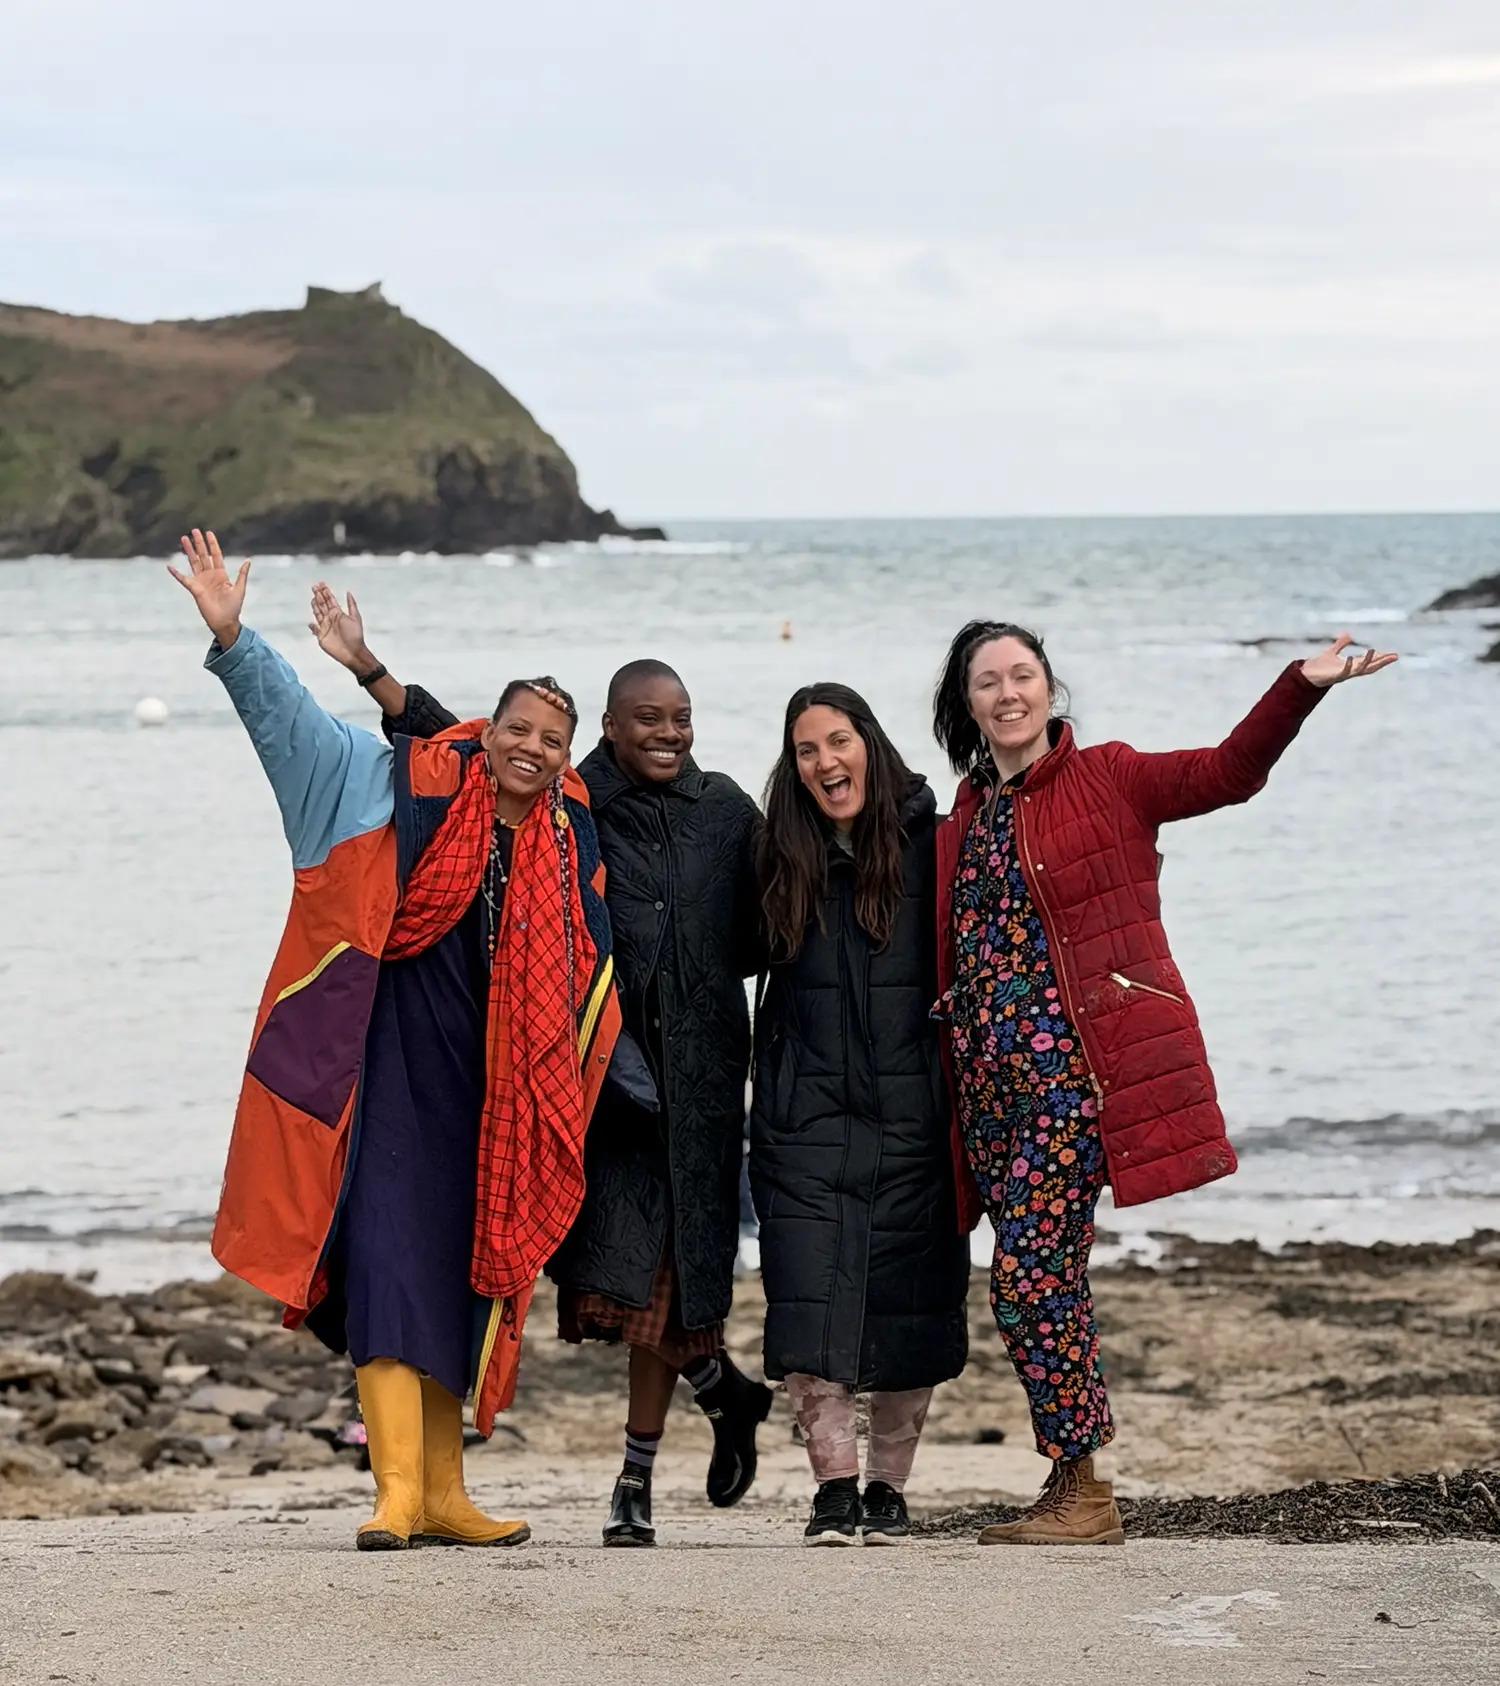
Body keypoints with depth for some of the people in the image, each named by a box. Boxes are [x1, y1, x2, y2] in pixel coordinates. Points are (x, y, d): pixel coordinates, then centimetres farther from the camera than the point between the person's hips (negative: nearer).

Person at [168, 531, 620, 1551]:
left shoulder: (571, 847, 7)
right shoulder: (410, 792, -3)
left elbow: (587, 991, 18)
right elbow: (294, 719, -7)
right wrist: (233, 639, -20)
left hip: (496, 1094, 4)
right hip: (399, 1072, -4)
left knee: (461, 1281, 10)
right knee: (391, 1267, -12)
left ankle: (444, 1493, 18)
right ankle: (398, 1493, -15)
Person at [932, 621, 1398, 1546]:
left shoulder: (1108, 779, 1)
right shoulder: (962, 827, 17)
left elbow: (1226, 773, -13)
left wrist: (1301, 688, -27)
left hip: (1076, 1065, -6)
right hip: (996, 1081, 6)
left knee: (1030, 1277, -11)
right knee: (1048, 1283, 6)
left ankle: (1081, 1493, -2)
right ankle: (1079, 1493, 14)